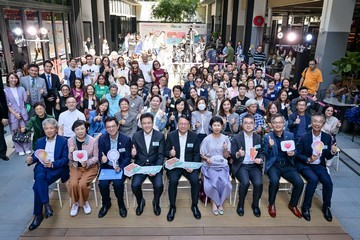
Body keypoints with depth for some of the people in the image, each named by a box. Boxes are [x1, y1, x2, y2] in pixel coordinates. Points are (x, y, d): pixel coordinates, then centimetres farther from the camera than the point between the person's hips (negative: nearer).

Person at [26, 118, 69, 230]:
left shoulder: (63, 141, 3)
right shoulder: (39, 141, 18)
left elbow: (65, 159, -4)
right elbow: (36, 155, 16)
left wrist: (52, 164, -20)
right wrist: (31, 159, -8)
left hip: (57, 168, -4)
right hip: (41, 167, 4)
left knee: (38, 184, -27)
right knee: (40, 177, -32)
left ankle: (38, 214, -18)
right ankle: (46, 204, -29)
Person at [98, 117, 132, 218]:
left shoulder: (126, 139, -7)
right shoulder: (102, 139, 0)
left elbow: (127, 157, -7)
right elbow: (100, 156, 3)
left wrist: (120, 168, -25)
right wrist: (102, 159, -22)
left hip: (120, 167, -2)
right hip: (106, 167, 2)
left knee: (118, 183, -28)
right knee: (102, 184, -23)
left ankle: (121, 204, 2)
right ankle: (106, 204, 8)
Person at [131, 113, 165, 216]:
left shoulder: (160, 136, -3)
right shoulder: (136, 136, 1)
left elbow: (161, 155, -4)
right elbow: (135, 156, 5)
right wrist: (133, 154, -20)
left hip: (155, 166, -1)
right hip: (140, 166, 1)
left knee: (159, 185, -24)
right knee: (135, 185, -22)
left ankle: (156, 202, 11)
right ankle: (140, 202, 12)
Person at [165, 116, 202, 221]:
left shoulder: (194, 136, 1)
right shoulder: (171, 135, -1)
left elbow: (196, 154, 3)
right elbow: (166, 152, 3)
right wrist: (170, 153, -22)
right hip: (174, 165, -1)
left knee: (195, 180, -25)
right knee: (173, 180, -28)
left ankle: (194, 205, -1)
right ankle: (172, 207, -6)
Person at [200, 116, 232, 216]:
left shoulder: (225, 138, 3)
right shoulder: (207, 139, -1)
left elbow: (226, 156, 4)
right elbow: (202, 154, 4)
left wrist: (226, 149, -16)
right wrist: (207, 158, -17)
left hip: (222, 166, 1)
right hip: (209, 166, -1)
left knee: (224, 183, -26)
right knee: (214, 183, -28)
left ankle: (219, 202, 3)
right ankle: (215, 202, 1)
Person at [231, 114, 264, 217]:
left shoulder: (258, 137, 7)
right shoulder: (236, 138, -3)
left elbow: (262, 152, 10)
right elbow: (232, 155, -3)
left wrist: (260, 159, -13)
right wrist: (238, 154, -26)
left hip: (254, 166, 3)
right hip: (241, 166, -2)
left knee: (258, 183, -23)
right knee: (245, 182, -29)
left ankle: (255, 205, 5)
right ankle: (240, 204, -2)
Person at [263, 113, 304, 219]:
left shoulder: (290, 135, 6)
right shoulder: (267, 137, 0)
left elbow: (294, 151, 9)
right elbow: (267, 156, -4)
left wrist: (292, 154, -15)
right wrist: (270, 146, -24)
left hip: (287, 165, 3)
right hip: (273, 165, -2)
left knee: (300, 182, -19)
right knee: (274, 181, -32)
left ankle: (292, 205, 10)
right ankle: (271, 204, -3)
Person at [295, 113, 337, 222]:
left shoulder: (327, 137, -1)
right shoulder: (304, 137, -10)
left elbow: (328, 157, 5)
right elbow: (297, 154, -5)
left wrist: (332, 152, -17)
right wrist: (308, 159, -21)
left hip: (319, 165, 3)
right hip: (305, 165, -3)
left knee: (328, 182, -20)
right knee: (314, 179, -29)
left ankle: (326, 207, 8)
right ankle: (306, 207, -11)